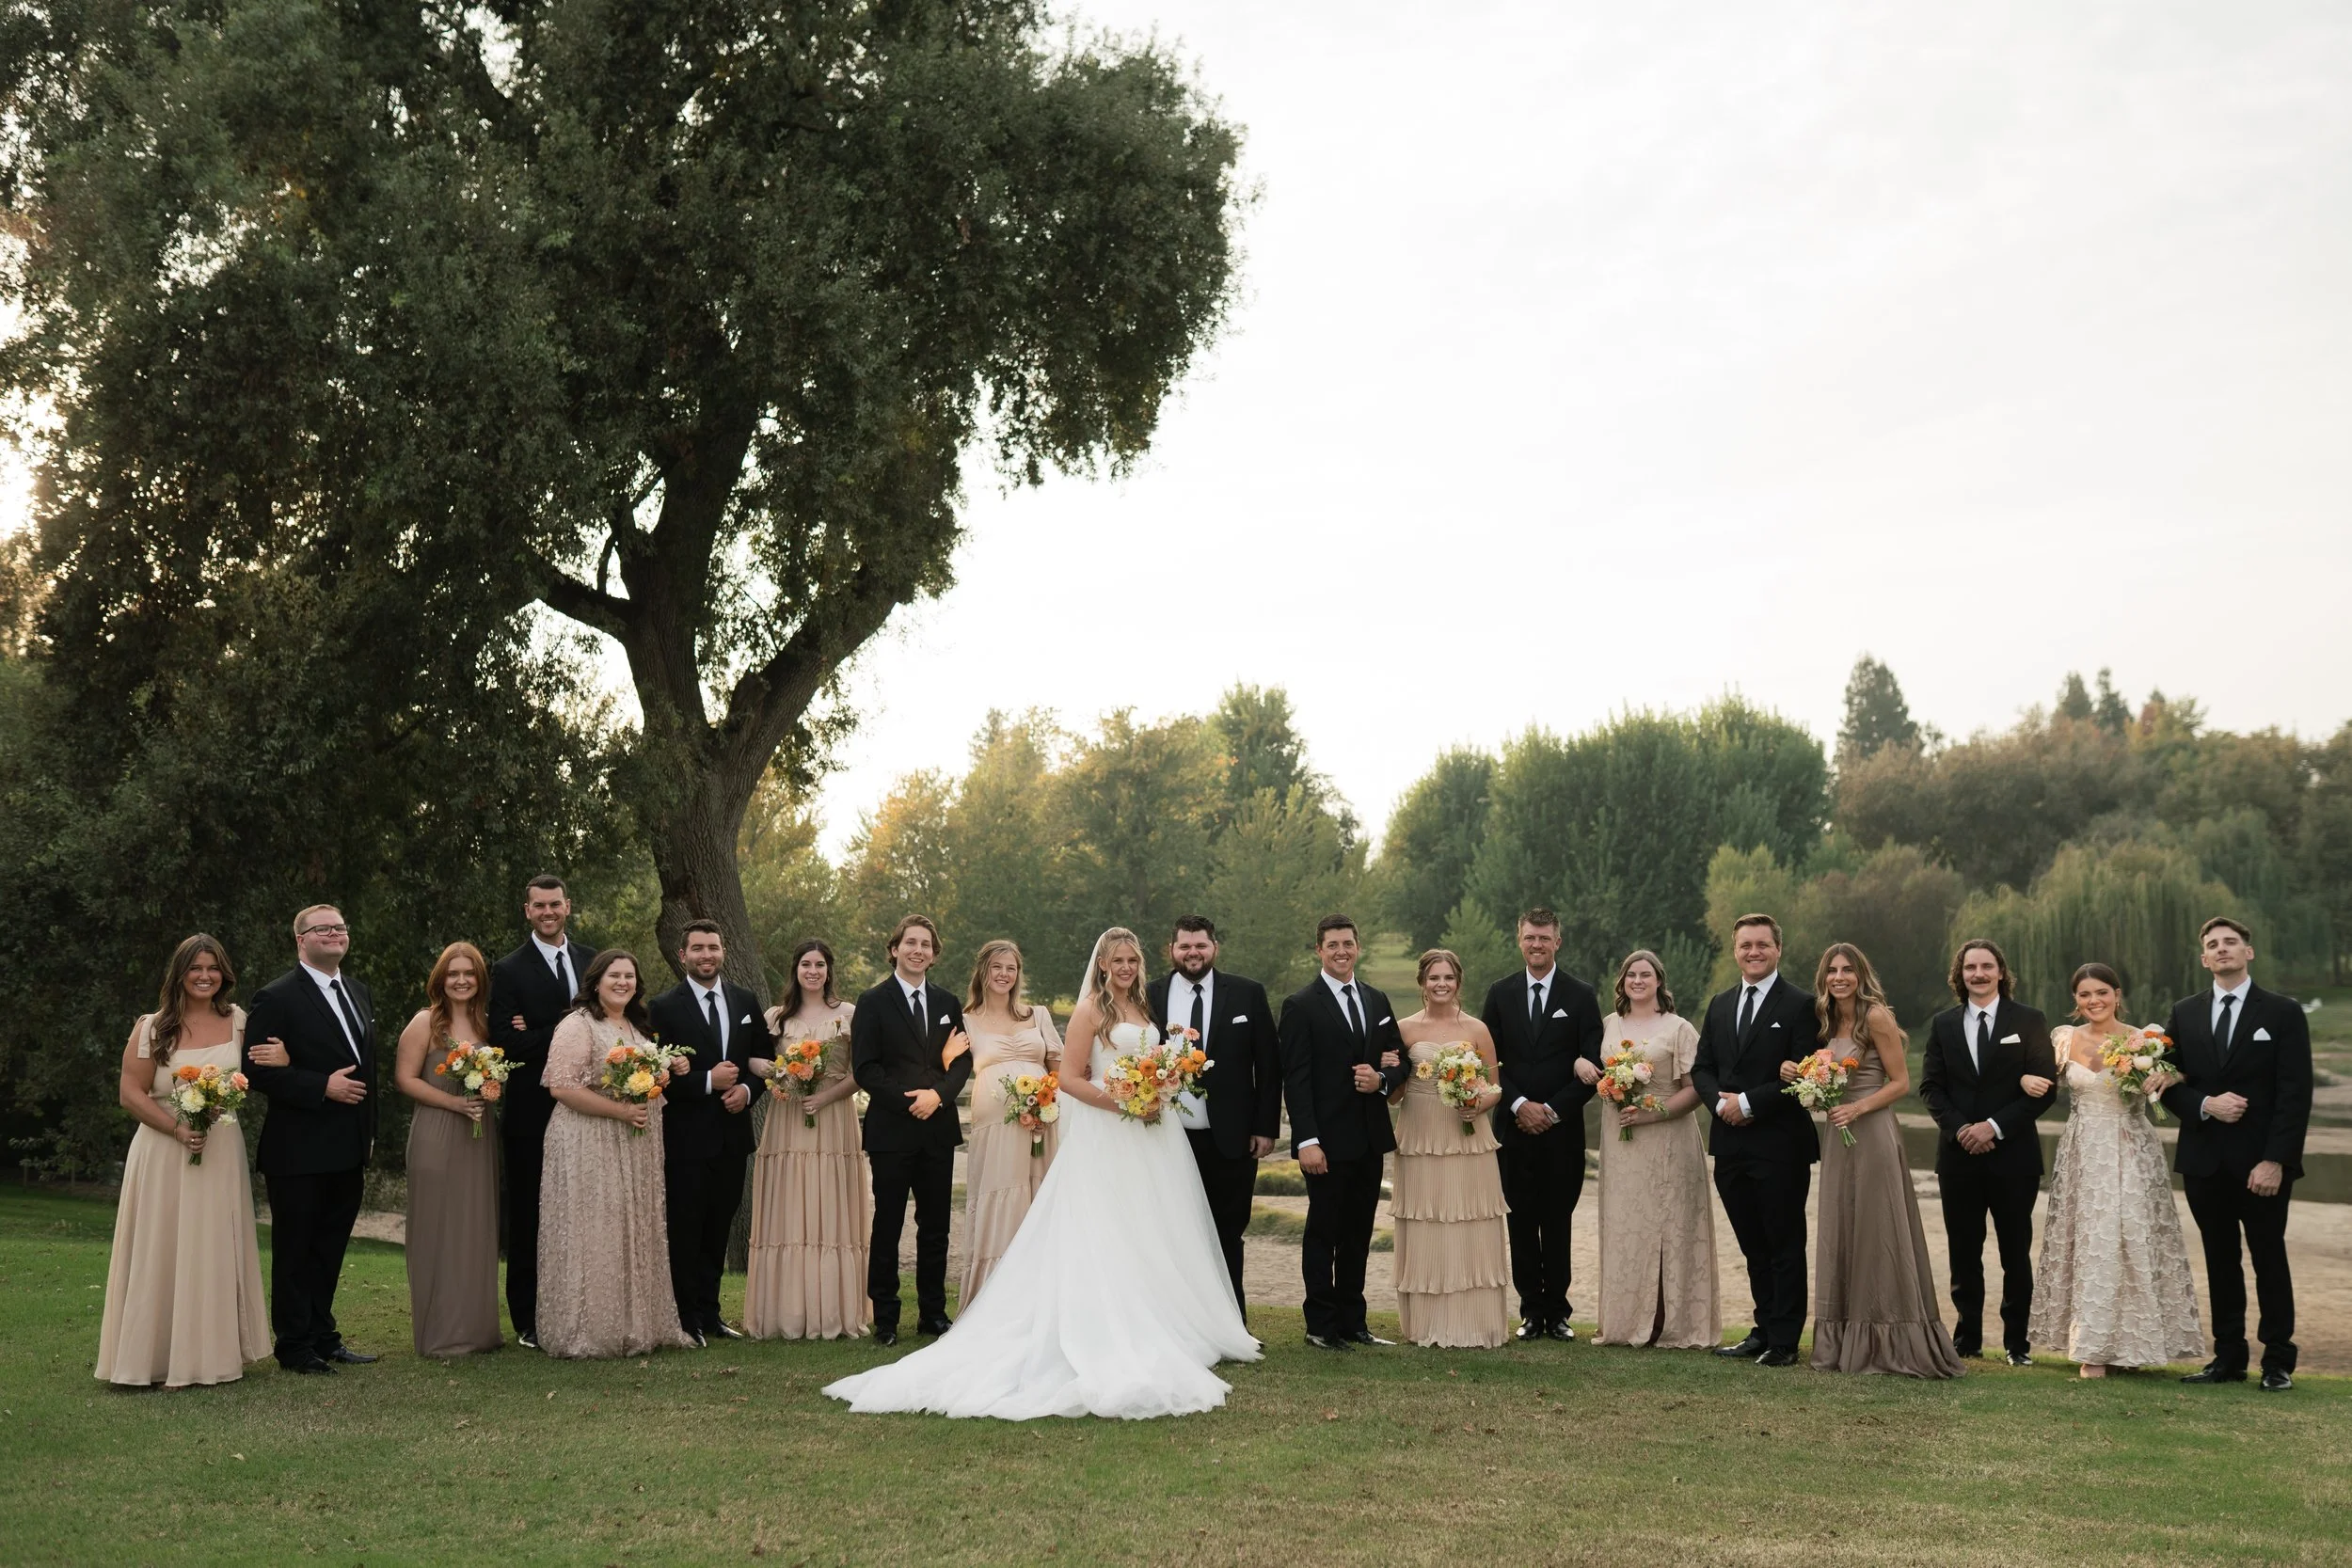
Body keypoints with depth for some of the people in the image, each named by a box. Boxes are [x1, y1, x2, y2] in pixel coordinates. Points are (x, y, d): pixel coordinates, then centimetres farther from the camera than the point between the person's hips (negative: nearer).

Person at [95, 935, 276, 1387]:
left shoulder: (238, 1021, 7)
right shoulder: (153, 1029, -1)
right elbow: (130, 1094, -4)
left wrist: (282, 1060, -11)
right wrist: (178, 1128, -16)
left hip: (222, 1154, 2)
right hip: (164, 1154, -2)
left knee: (216, 1252, 6)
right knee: (163, 1253, 0)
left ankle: (215, 1352, 15)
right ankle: (158, 1355, 8)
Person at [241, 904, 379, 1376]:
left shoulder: (359, 993, 13)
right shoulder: (277, 997, -10)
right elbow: (259, 1070, -16)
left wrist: (368, 1131, 8)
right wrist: (323, 1087, -21)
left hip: (348, 1150, 7)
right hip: (299, 1152, -7)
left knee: (330, 1248, 15)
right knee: (295, 1251, 3)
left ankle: (323, 1337, 25)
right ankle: (295, 1347, 12)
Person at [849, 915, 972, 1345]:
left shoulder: (948, 1004, 13)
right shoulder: (873, 1003, -1)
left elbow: (964, 1062, 8)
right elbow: (864, 1068, -7)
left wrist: (938, 1094, -11)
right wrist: (907, 1101, -15)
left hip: (938, 1128, 4)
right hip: (892, 1130, -4)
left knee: (935, 1227, 8)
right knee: (887, 1226, 1)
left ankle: (933, 1313, 17)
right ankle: (885, 1318, 8)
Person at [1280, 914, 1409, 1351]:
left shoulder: (1377, 1001, 12)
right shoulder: (1301, 1005, -6)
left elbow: (1400, 1060, 16)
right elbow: (1295, 1079, -11)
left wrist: (1382, 1079, -8)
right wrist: (1306, 1140, -18)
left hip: (1370, 1138, 6)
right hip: (1327, 1140, -6)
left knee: (1358, 1233, 12)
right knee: (1323, 1233, 2)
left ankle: (1352, 1322, 20)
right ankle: (1321, 1326, 10)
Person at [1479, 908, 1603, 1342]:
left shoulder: (1581, 996, 2)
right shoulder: (1500, 993, 7)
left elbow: (1592, 1066, -2)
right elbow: (1490, 1060, 6)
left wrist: (1553, 1110, -9)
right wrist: (1519, 1105, -7)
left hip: (1563, 1129, -1)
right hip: (1514, 1127, 1)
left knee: (1558, 1222, 3)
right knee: (1522, 1222, 4)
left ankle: (1557, 1312, 10)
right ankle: (1532, 1311, 10)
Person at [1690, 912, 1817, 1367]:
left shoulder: (1799, 1005, -6)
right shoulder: (1719, 1005, 14)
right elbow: (1701, 1068, 12)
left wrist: (1748, 1103, -16)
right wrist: (1720, 1103, -7)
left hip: (1780, 1145, -6)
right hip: (1731, 1145, 6)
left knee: (1785, 1246, 1)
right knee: (1753, 1247, 14)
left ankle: (1784, 1341, 7)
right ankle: (1763, 1331, 22)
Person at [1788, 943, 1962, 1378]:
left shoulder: (1876, 1017, -9)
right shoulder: (1830, 1022, 13)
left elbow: (1901, 1082, -10)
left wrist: (1857, 1108, -20)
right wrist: (1798, 1076, 0)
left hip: (1872, 1134, -8)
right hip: (1839, 1137, 8)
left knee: (1878, 1233, -4)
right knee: (1840, 1235, 8)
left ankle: (1890, 1344, 3)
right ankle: (1846, 1344, 15)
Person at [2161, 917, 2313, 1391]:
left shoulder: (2283, 1013, -2)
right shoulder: (2185, 1013, 8)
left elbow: (2295, 1094, -8)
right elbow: (2170, 1084, 7)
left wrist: (2275, 1160, -15)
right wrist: (2206, 1104, -13)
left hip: (2262, 1162, -3)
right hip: (2204, 1160, 3)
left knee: (2270, 1260, 4)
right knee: (2220, 1262, 8)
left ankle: (2278, 1362, 11)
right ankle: (2228, 1358, 15)